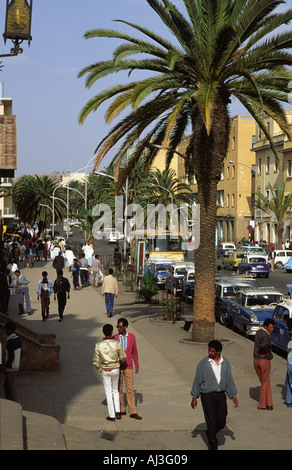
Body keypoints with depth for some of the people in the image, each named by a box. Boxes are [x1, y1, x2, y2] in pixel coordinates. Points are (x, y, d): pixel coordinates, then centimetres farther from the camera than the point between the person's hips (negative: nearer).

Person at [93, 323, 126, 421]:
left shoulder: (98, 345, -14)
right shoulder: (117, 344, -16)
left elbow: (96, 361, -7)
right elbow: (123, 357, -4)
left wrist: (100, 369, 11)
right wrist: (122, 361, 20)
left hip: (105, 371, 0)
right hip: (115, 370, 0)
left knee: (108, 393, 8)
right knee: (115, 391, 20)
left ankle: (112, 416, 10)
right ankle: (118, 412, 15)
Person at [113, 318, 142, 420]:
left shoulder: (132, 337, -2)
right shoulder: (114, 337, -5)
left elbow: (134, 351, 6)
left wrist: (137, 365, 7)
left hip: (128, 367, 0)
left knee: (130, 389, -2)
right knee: (119, 389, 5)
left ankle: (133, 412, 0)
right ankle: (121, 410, 19)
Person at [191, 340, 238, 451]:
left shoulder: (225, 363, 3)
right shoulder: (203, 363, -7)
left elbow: (229, 380, 9)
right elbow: (197, 380, -1)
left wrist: (234, 396, 5)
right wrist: (194, 397, -1)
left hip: (221, 395, 3)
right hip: (207, 396, -3)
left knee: (221, 422, 5)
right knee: (211, 423, -2)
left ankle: (210, 433, 36)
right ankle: (213, 447, 11)